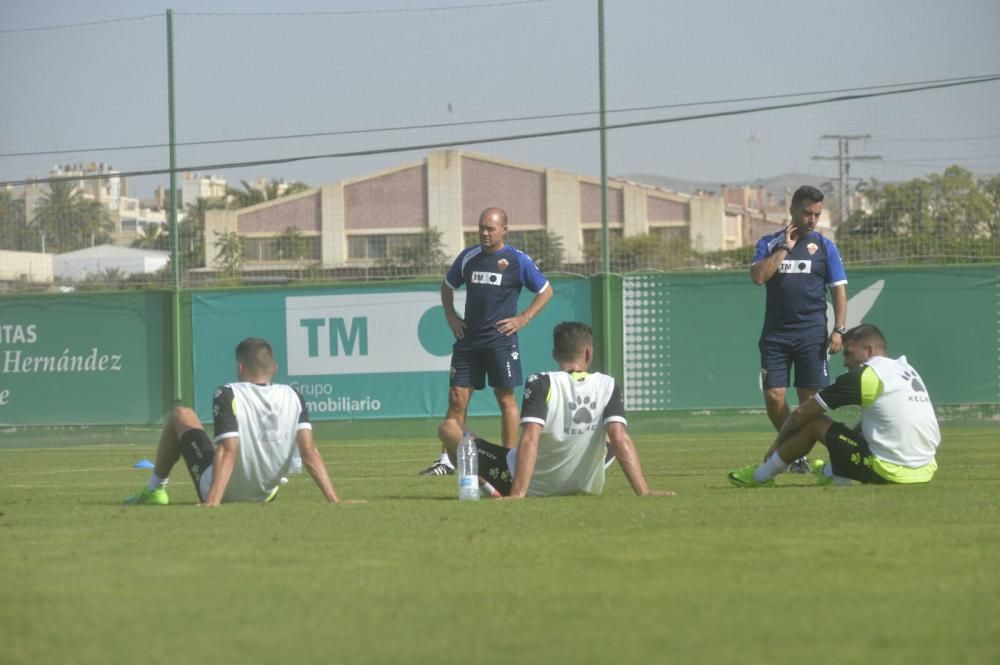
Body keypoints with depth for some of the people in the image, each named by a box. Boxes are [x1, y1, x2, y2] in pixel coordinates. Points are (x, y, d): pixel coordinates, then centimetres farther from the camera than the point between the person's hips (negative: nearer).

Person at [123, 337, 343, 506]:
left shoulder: (228, 395, -19)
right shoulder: (293, 397, -8)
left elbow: (227, 450, -29)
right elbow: (309, 452, -17)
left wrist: (212, 503, -37)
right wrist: (334, 500, -19)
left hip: (221, 493, -4)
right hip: (265, 495, 4)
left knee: (181, 415, 17)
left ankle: (154, 490, 23)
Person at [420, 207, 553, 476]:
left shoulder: (518, 261, -3)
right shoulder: (468, 257, 8)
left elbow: (546, 291, 4)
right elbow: (447, 286, 24)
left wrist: (523, 319, -5)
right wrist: (451, 316, 11)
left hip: (501, 339, -4)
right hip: (468, 339, 4)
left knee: (506, 398, -1)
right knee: (457, 398, -1)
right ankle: (446, 461, 1)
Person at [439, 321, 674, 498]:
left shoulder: (541, 384, -17)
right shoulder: (608, 387, -9)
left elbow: (530, 439, -26)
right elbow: (620, 439, -19)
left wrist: (518, 494, -31)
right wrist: (643, 491, -21)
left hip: (534, 487, -3)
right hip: (586, 488, 3)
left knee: (450, 427, 6)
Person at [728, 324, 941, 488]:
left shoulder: (864, 376, -6)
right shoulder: (908, 370, 15)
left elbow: (802, 412, 2)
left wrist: (777, 444, 17)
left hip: (890, 472, -8)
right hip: (925, 470, 8)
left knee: (813, 423, 6)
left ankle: (761, 476, 23)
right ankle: (833, 473, 53)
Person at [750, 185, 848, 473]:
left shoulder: (824, 246, 7)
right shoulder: (769, 243, 9)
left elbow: (839, 289, 5)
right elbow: (758, 276, -7)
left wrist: (838, 330, -6)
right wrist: (784, 248, -8)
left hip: (811, 333, -1)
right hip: (775, 333, 1)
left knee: (808, 397, -4)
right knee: (773, 395, -5)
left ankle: (799, 452, 6)